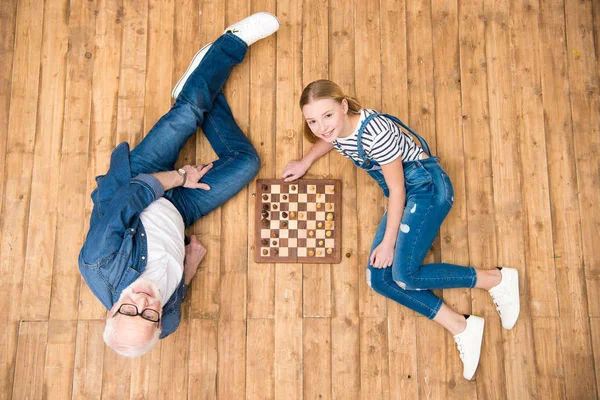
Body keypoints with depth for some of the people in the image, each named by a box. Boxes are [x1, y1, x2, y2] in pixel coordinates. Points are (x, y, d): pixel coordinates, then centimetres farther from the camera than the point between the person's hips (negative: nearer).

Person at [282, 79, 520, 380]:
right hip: (402, 195, 8)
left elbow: (397, 188, -19)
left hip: (427, 186, -8)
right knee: (378, 278, -6)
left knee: (404, 274, -21)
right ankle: (461, 328, -1)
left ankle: (496, 280, -2)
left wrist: (388, 242, -13)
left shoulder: (375, 131, -27)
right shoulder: (335, 130, -4)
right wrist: (304, 163, 13)